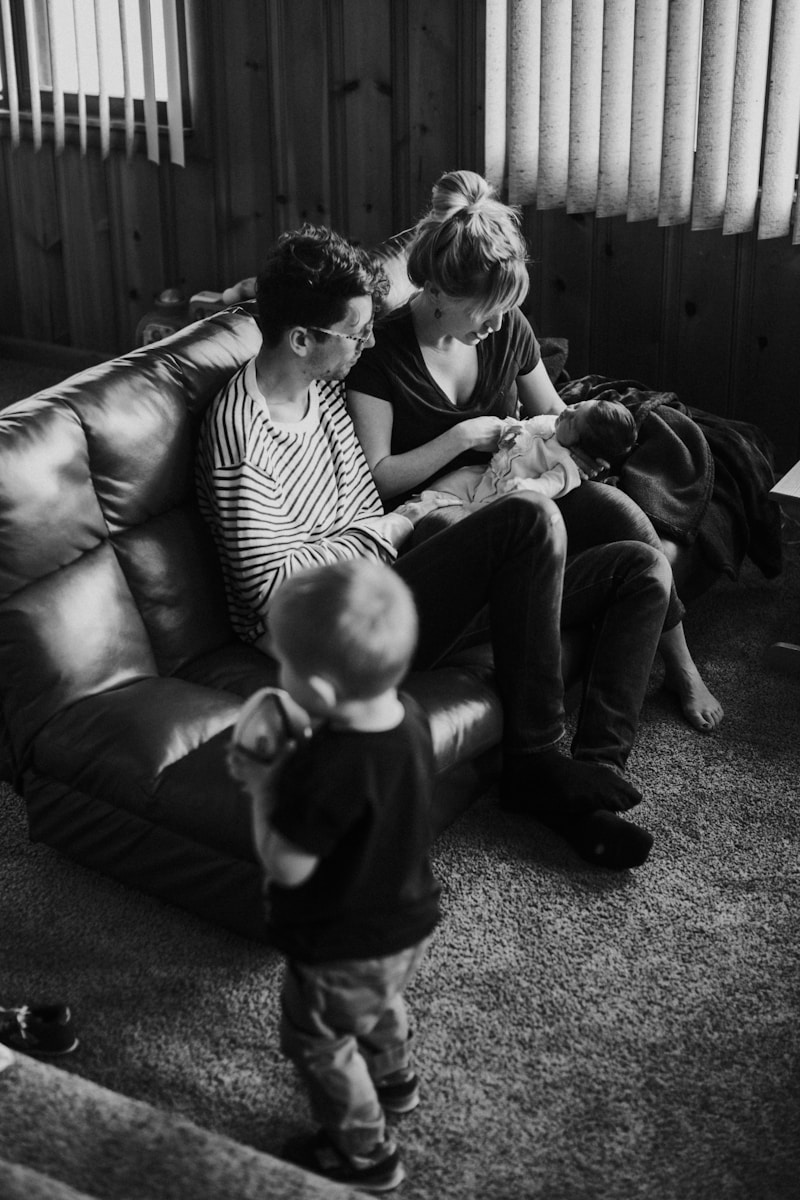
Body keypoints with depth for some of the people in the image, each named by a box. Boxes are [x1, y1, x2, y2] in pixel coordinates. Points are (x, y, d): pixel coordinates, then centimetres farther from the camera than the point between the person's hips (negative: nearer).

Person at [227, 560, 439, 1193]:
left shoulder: (326, 768, -39)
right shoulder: (409, 715, -14)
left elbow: (285, 866, -29)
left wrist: (263, 786, -18)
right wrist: (287, 774, -6)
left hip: (340, 950, -8)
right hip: (409, 925, 8)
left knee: (318, 1044, 20)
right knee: (382, 1003, 36)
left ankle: (365, 1153, 37)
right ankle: (396, 1079, 61)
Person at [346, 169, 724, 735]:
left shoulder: (507, 327, 1)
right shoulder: (383, 351, -14)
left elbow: (550, 409, 17)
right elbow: (375, 478, -16)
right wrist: (463, 437, -20)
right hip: (438, 511, -5)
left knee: (619, 510, -23)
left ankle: (681, 666, -6)